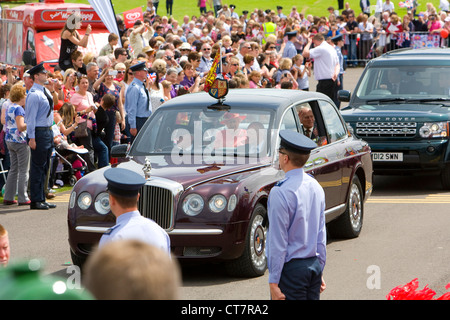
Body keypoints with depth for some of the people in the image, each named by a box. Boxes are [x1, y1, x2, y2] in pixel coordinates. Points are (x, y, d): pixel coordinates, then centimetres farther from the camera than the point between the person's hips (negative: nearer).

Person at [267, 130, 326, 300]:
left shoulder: (280, 193, -16)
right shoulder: (316, 186, 8)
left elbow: (278, 242, -16)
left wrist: (273, 281, -13)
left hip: (291, 268, -7)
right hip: (314, 265, 7)